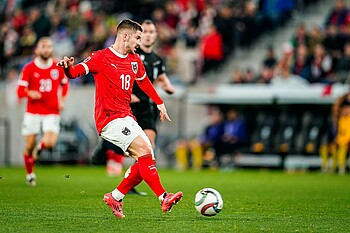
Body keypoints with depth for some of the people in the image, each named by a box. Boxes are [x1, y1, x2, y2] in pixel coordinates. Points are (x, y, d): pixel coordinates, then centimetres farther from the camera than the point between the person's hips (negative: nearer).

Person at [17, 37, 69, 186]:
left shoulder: (58, 67, 3)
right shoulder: (29, 69, -3)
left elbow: (64, 84, 21)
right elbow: (20, 91, -4)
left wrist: (62, 100, 6)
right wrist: (30, 93, -26)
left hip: (51, 113, 1)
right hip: (33, 113, -1)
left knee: (50, 143, -18)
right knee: (29, 147, 1)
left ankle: (40, 146, 19)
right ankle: (30, 174, 26)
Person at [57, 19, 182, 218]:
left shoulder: (135, 60, 15)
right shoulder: (101, 58, -7)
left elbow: (144, 81, 33)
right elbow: (77, 71, -19)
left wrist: (159, 103, 34)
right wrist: (68, 67, -41)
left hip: (127, 118, 9)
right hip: (109, 118, -9)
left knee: (146, 160, 1)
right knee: (144, 150, -22)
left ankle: (115, 197, 13)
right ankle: (164, 198, -26)